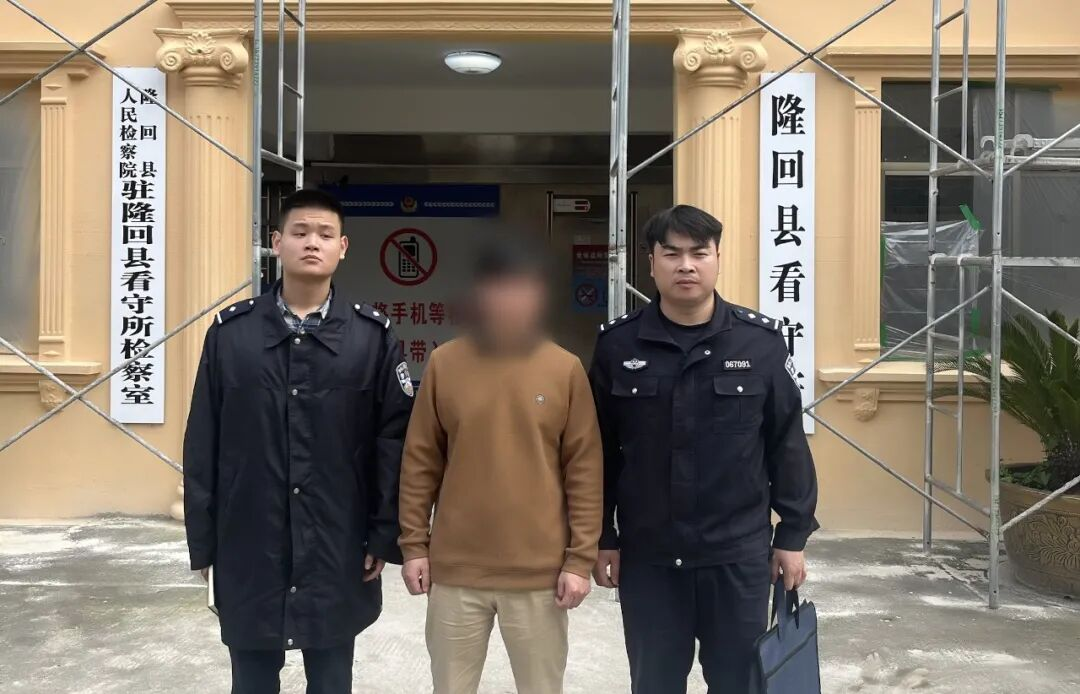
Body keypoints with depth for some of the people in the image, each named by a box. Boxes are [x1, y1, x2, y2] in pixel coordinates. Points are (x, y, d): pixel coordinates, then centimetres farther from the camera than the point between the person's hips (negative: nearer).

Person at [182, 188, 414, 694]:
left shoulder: (373, 336, -2)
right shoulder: (230, 332, 0)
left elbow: (394, 441, -2)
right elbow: (203, 445, 2)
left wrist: (385, 535, -4)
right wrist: (203, 540, 1)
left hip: (338, 550, 0)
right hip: (247, 549, 1)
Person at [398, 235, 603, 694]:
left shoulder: (566, 369, -2)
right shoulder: (444, 364, 0)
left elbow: (585, 471, -1)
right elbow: (420, 462, 4)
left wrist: (580, 558, -5)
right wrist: (413, 544, 1)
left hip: (539, 571, 0)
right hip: (455, 569, 1)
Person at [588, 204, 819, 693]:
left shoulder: (761, 342, -4)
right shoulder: (617, 345, -2)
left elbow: (787, 445, 1)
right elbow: (599, 451, 3)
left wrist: (792, 535, 1)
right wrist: (602, 539, 4)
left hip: (738, 555, 0)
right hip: (647, 556, 1)